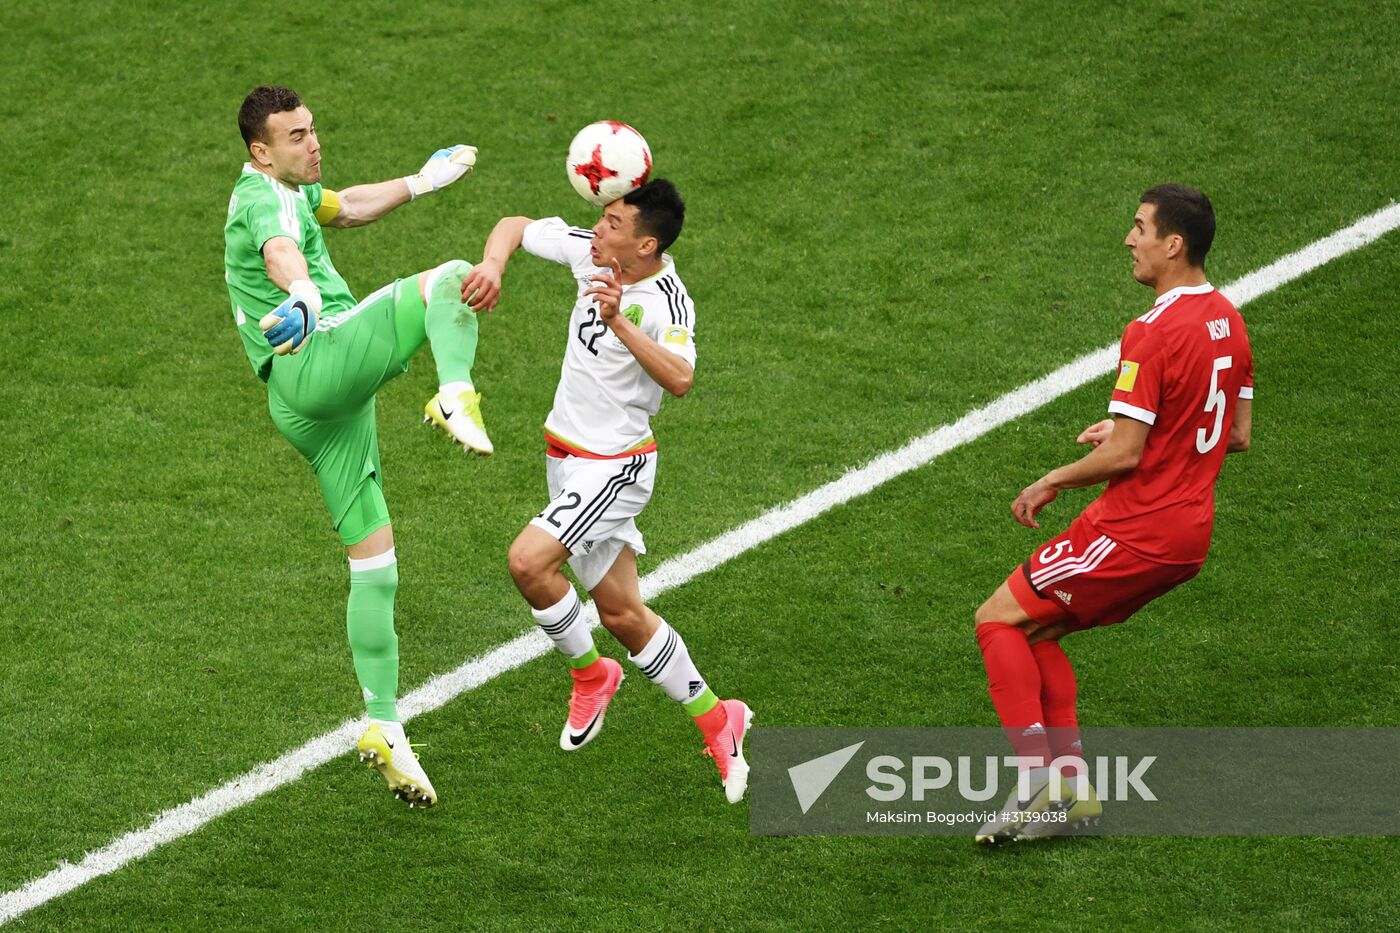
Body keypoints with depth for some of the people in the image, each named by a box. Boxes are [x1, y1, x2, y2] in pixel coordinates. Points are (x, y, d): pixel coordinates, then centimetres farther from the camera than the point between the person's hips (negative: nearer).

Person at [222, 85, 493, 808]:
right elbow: (281, 252, -31)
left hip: (306, 411, 9)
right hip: (322, 360, -9)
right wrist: (304, 295, -52)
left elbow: (347, 207, 45)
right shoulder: (267, 199, -7)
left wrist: (421, 182, 48)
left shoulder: (285, 191, 25)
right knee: (450, 278, -17)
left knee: (375, 570, 8)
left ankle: (384, 728, 8)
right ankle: (456, 400, -39)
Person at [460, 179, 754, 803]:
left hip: (615, 464, -8)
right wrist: (492, 264, -14)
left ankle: (590, 674, 2)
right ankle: (715, 719, 25)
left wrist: (618, 320, -46)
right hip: (566, 455, 8)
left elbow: (680, 379, -40)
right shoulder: (592, 253, -4)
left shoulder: (668, 302, -23)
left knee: (529, 561, -24)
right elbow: (515, 226, 7)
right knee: (621, 613, 11)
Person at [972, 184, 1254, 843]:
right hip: (1191, 534, 9)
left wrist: (1050, 483, -5)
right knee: (1037, 633, 18)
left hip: (1137, 529, -9)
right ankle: (1072, 784, 11)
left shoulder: (1152, 334, -20)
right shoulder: (1226, 319, 8)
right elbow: (1237, 435, 17)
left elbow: (1126, 454, -21)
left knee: (999, 620, 0)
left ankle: (1036, 781, -9)